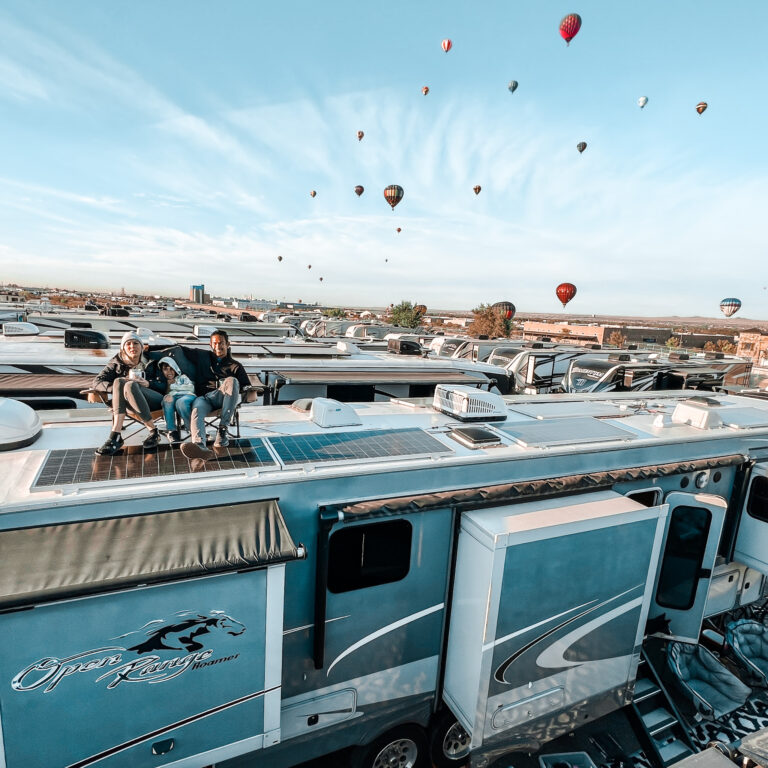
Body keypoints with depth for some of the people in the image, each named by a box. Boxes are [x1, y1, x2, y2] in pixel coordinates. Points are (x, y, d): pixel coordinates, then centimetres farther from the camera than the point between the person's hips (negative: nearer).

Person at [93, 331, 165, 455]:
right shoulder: (117, 363, 14)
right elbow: (97, 382, 2)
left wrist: (147, 383, -11)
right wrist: (119, 386, -17)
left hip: (154, 399, -2)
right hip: (130, 403, 2)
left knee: (131, 385, -31)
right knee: (119, 381, -27)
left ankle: (153, 432, -26)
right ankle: (116, 436, -39)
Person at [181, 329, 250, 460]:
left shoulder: (235, 366, 24)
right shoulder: (205, 359, 31)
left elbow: (247, 386, 14)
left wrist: (219, 384, 4)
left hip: (225, 398, -1)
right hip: (204, 397, 1)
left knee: (232, 381, -35)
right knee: (197, 408, -36)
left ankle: (223, 429, -38)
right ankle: (200, 445, -65)